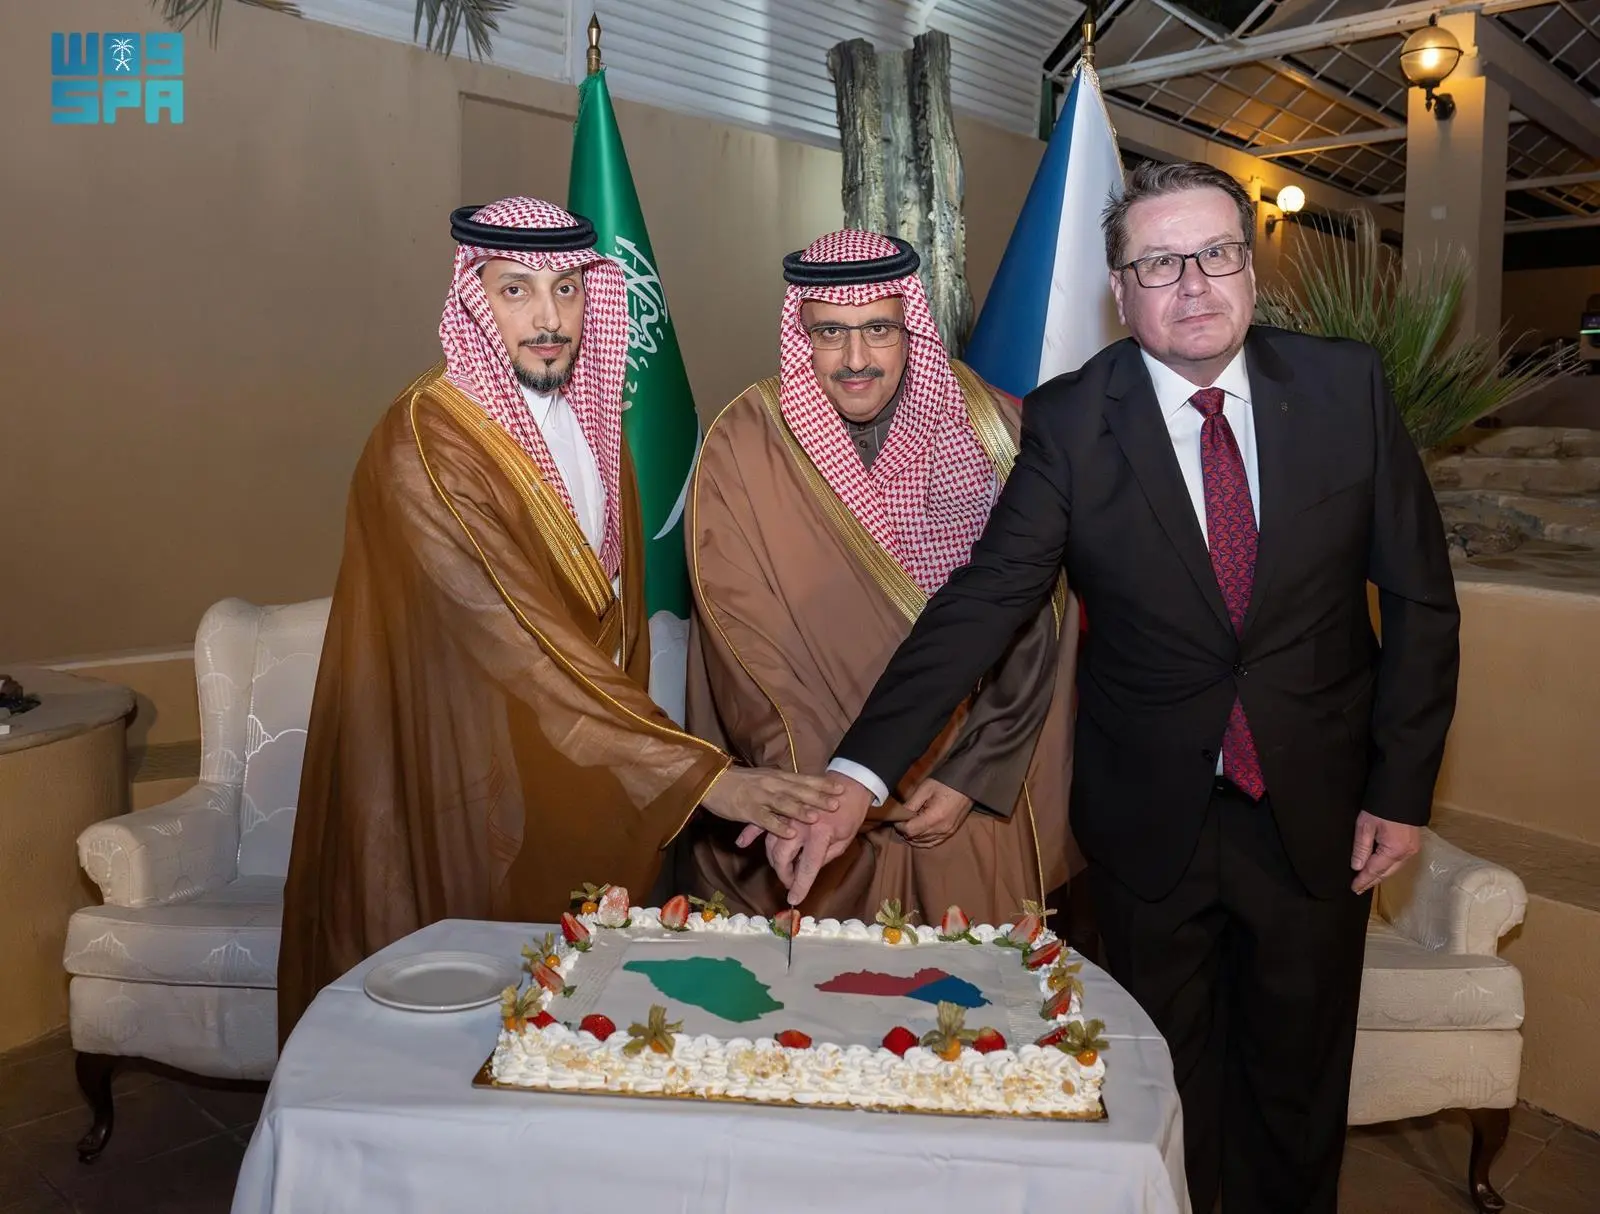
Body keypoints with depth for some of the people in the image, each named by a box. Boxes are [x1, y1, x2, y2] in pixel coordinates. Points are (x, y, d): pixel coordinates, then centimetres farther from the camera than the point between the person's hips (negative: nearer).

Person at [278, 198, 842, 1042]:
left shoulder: (588, 418, 3)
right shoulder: (427, 442, -21)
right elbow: (522, 641, -29)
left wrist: (636, 753, 6)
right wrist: (701, 775, -31)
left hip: (580, 771, 7)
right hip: (462, 775, -6)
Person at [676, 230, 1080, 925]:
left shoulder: (993, 430, -7)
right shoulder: (745, 445, -10)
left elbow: (1031, 624, -5)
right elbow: (744, 639, -11)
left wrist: (974, 774, -10)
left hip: (978, 800, 1)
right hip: (814, 803, -1)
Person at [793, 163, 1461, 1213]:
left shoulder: (1347, 387, -5)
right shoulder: (1071, 423, -11)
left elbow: (1419, 594, 1)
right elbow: (982, 601, -19)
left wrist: (1402, 784, -1)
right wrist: (859, 774, -28)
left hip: (1318, 812, 2)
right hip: (1150, 821, -1)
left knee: (1298, 1087, 19)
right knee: (1171, 1091, 16)